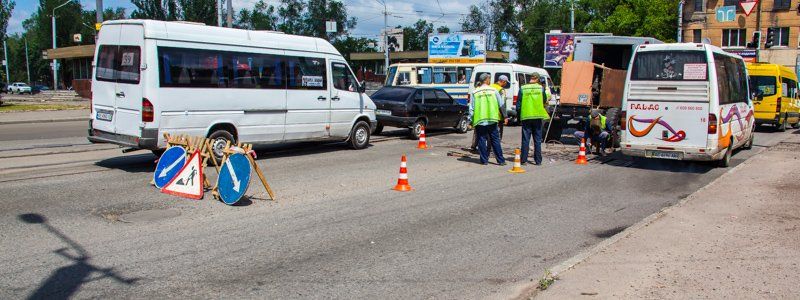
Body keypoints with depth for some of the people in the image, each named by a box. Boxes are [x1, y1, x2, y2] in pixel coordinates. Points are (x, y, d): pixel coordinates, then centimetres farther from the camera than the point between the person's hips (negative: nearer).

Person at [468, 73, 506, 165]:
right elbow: (501, 105, 7)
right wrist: (504, 116, 19)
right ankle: (501, 160, 9)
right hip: (492, 120, 1)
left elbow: (471, 108, 0)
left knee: (482, 140, 7)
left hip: (479, 121, -1)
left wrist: (471, 121, 7)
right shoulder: (494, 91, 2)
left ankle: (484, 160, 7)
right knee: (495, 140, 7)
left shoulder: (475, 93, 0)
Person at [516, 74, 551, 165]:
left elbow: (518, 104, -2)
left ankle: (524, 160, 3)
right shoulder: (541, 88, -2)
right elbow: (545, 100, 10)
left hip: (526, 117, -1)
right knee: (537, 140, 8)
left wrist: (518, 116, 8)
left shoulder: (522, 89, -4)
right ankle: (538, 160, 10)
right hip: (538, 117, 1)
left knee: (525, 140, 4)